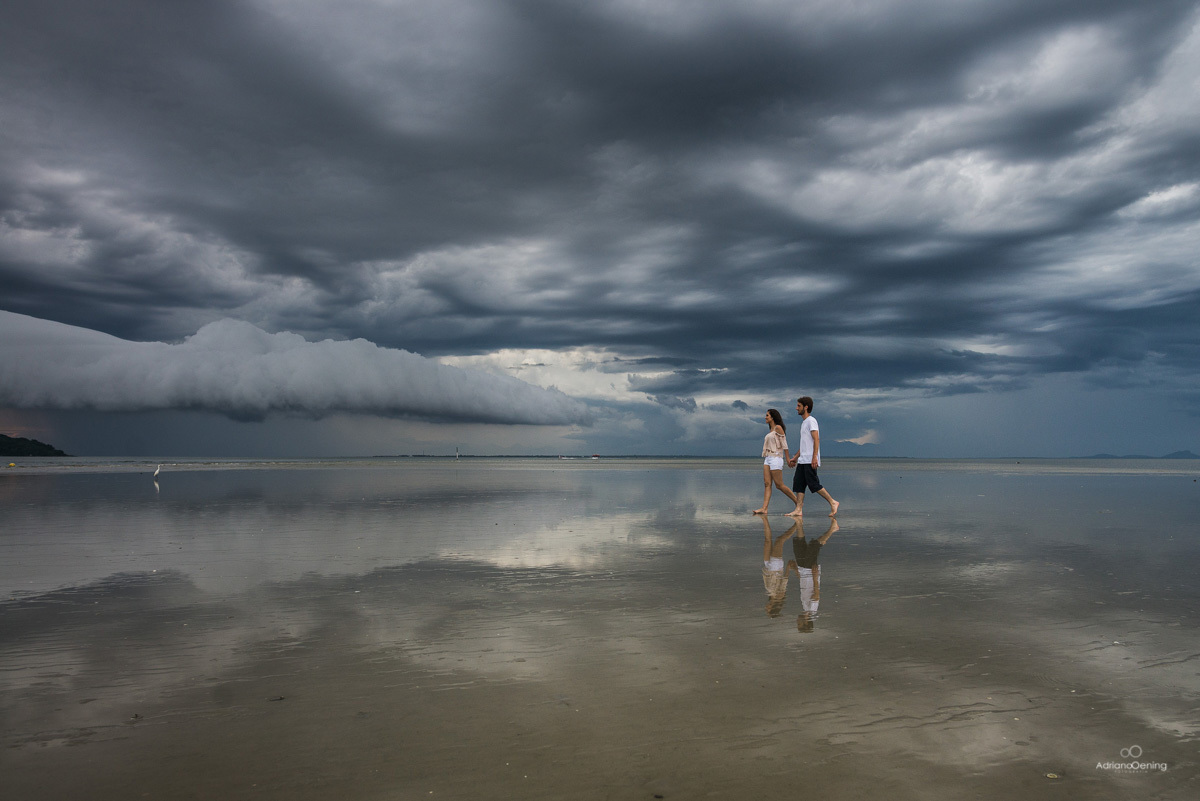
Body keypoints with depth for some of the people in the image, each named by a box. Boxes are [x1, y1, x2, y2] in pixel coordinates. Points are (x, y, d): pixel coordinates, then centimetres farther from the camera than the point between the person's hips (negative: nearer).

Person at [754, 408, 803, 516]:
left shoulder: (778, 428, -8)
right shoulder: (771, 430, 18)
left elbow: (784, 444, -11)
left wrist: (788, 459, -13)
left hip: (775, 458, -9)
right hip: (768, 459, 9)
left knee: (779, 485, -7)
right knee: (767, 483, -2)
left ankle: (798, 502, 5)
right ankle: (764, 508, -8)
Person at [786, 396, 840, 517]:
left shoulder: (811, 421, -8)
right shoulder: (804, 423, 21)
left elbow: (816, 440, -17)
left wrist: (815, 457, -24)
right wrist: (795, 458, 26)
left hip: (810, 461, -10)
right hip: (802, 460, 10)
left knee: (813, 484, -9)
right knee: (798, 484, 3)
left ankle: (833, 503, 1)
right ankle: (799, 510, 2)